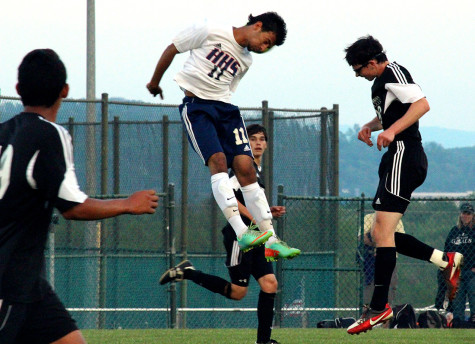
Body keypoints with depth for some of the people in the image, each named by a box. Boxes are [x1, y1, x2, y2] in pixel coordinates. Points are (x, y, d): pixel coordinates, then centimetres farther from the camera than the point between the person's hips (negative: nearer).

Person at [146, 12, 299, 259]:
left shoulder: (246, 61, 16)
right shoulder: (211, 33, -4)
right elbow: (172, 49, 4)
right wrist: (155, 82, 14)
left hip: (225, 109, 6)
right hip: (196, 106, -6)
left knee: (244, 166, -7)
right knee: (218, 160, -23)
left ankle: (270, 238, -9)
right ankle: (241, 233, -34)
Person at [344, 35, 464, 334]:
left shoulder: (394, 72, -9)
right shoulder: (381, 82, 21)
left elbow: (422, 104, -23)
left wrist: (392, 130, -30)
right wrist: (370, 127, 19)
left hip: (404, 156, -11)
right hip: (397, 162, 11)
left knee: (383, 231, -15)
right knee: (381, 234, 10)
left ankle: (379, 307, -18)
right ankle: (447, 261, 11)